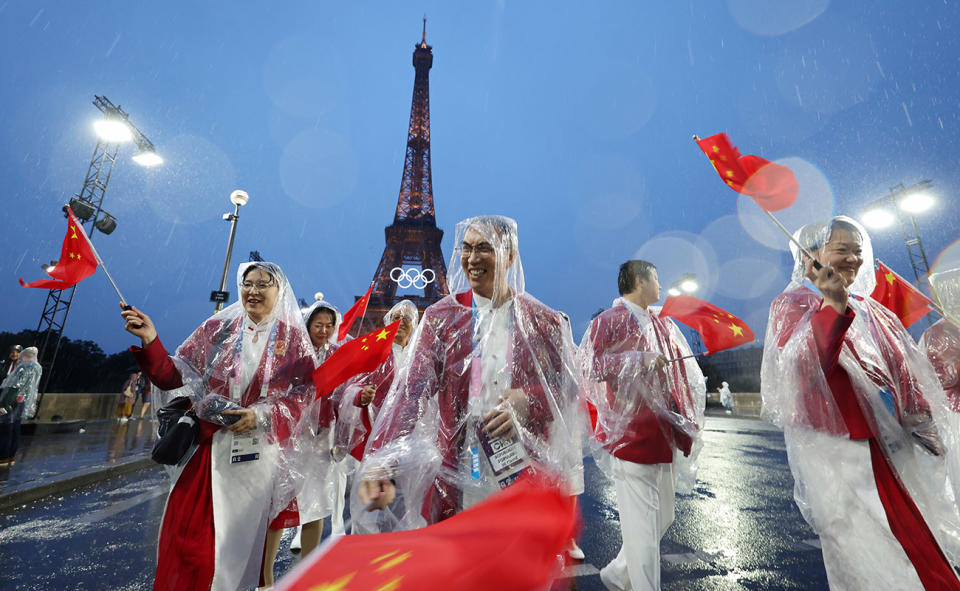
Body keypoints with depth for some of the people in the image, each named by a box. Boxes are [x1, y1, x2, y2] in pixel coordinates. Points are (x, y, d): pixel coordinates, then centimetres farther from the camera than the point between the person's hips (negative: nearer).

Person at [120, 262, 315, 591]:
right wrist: (150, 341, -9)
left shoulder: (292, 339, -1)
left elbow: (304, 394, -5)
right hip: (207, 449, 2)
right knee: (188, 536, 2)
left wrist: (262, 415, -17)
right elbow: (176, 378, 3)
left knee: (240, 533, 11)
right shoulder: (218, 328, 5)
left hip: (256, 453, -1)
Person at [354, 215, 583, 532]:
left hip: (528, 474, 1)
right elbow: (410, 391, -11)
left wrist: (529, 400, -17)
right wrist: (382, 464, -24)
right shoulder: (440, 317, -2)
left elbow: (568, 387, 4)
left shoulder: (543, 321, 0)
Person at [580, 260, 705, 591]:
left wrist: (689, 420, 15)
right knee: (642, 526, -2)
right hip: (631, 436, -8)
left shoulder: (662, 324, 14)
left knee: (662, 519, 18)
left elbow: (680, 374, 20)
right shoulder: (609, 321, -9)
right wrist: (640, 360, -21)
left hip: (664, 435, 8)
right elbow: (587, 364, -21)